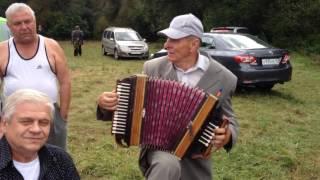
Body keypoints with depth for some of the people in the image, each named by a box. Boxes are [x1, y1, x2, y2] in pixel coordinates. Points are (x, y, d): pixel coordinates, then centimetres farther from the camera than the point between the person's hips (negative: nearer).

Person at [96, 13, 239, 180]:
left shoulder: (222, 78, -8)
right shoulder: (153, 68, -5)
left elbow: (229, 120, 3)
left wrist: (227, 135, -20)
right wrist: (108, 103, -16)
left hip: (195, 162, 2)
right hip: (159, 148, -1)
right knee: (168, 165, -34)